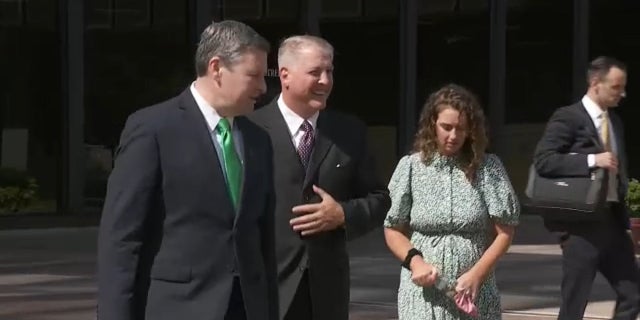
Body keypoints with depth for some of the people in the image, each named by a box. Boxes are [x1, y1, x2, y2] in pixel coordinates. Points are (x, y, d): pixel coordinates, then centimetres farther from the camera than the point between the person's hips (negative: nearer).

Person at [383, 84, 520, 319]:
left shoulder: (488, 168, 1)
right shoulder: (411, 167, 2)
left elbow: (504, 231, 0)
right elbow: (393, 229, 6)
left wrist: (476, 275, -12)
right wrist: (415, 262, -12)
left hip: (475, 293, 1)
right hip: (424, 293, 0)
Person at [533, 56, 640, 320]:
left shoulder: (615, 121, 16)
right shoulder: (567, 117, -9)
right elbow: (543, 161, -19)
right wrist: (592, 160, -24)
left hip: (613, 219, 8)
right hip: (582, 223, -8)